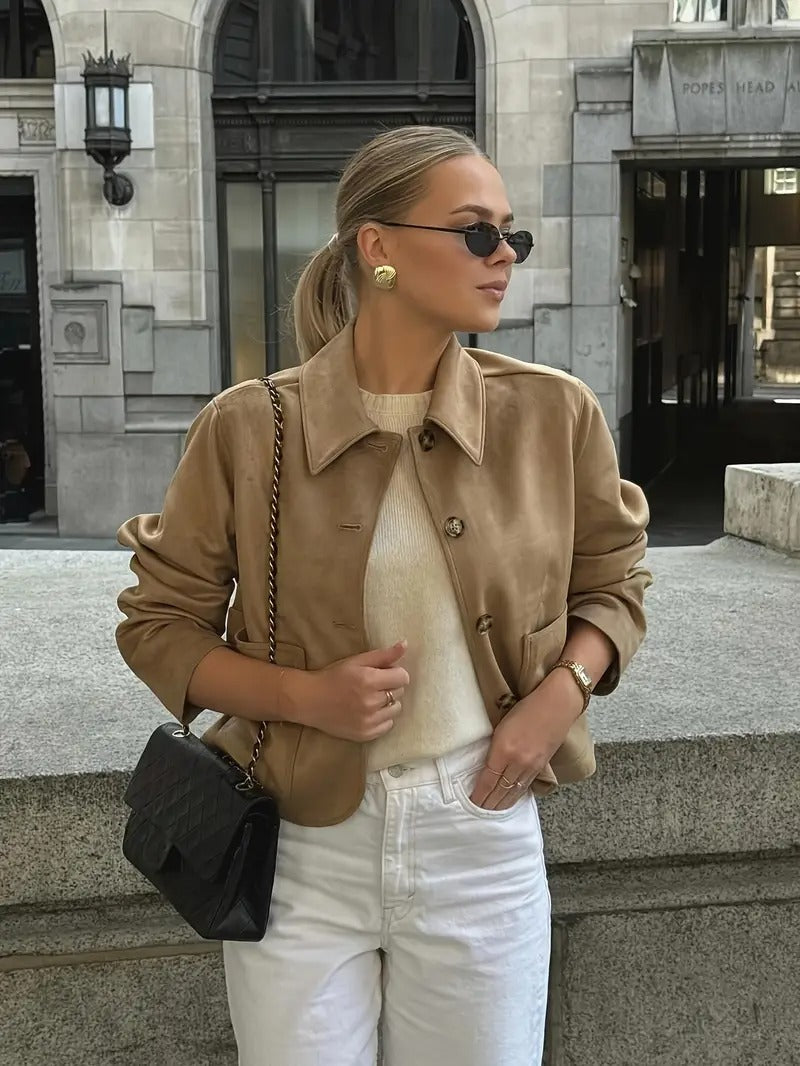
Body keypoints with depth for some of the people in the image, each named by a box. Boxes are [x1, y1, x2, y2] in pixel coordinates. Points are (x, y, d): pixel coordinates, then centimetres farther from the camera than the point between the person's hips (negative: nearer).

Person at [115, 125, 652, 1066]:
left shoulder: (553, 414, -3)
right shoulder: (249, 429, -8)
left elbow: (612, 584, 11)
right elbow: (159, 624, 1)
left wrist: (562, 692, -8)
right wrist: (303, 695, -15)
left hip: (482, 838, 2)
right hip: (302, 846, -1)